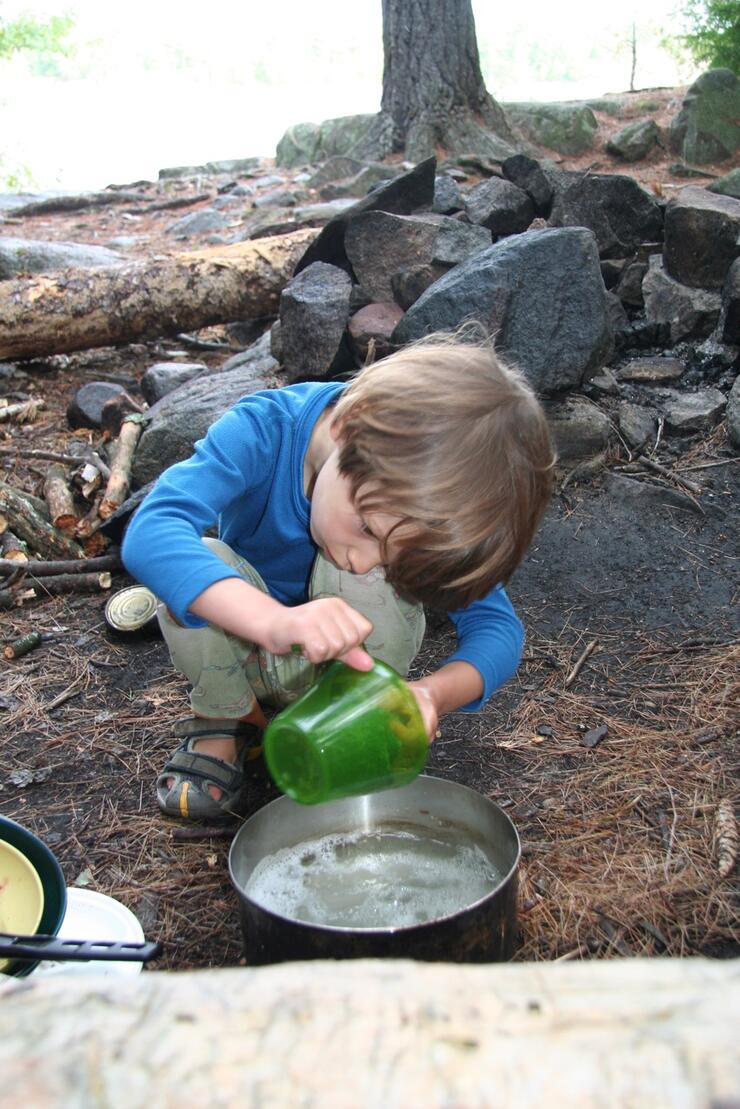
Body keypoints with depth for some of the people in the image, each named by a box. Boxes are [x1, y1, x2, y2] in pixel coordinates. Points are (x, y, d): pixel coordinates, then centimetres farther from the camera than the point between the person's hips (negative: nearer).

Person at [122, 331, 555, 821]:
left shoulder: (425, 499, -27)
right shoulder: (265, 430, -32)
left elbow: (498, 626, -24)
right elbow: (150, 533, -47)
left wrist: (435, 691, -46)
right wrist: (273, 619, -64)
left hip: (343, 662, 1)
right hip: (242, 644, 0)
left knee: (368, 584, -32)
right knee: (196, 565, -32)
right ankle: (225, 720, -4)